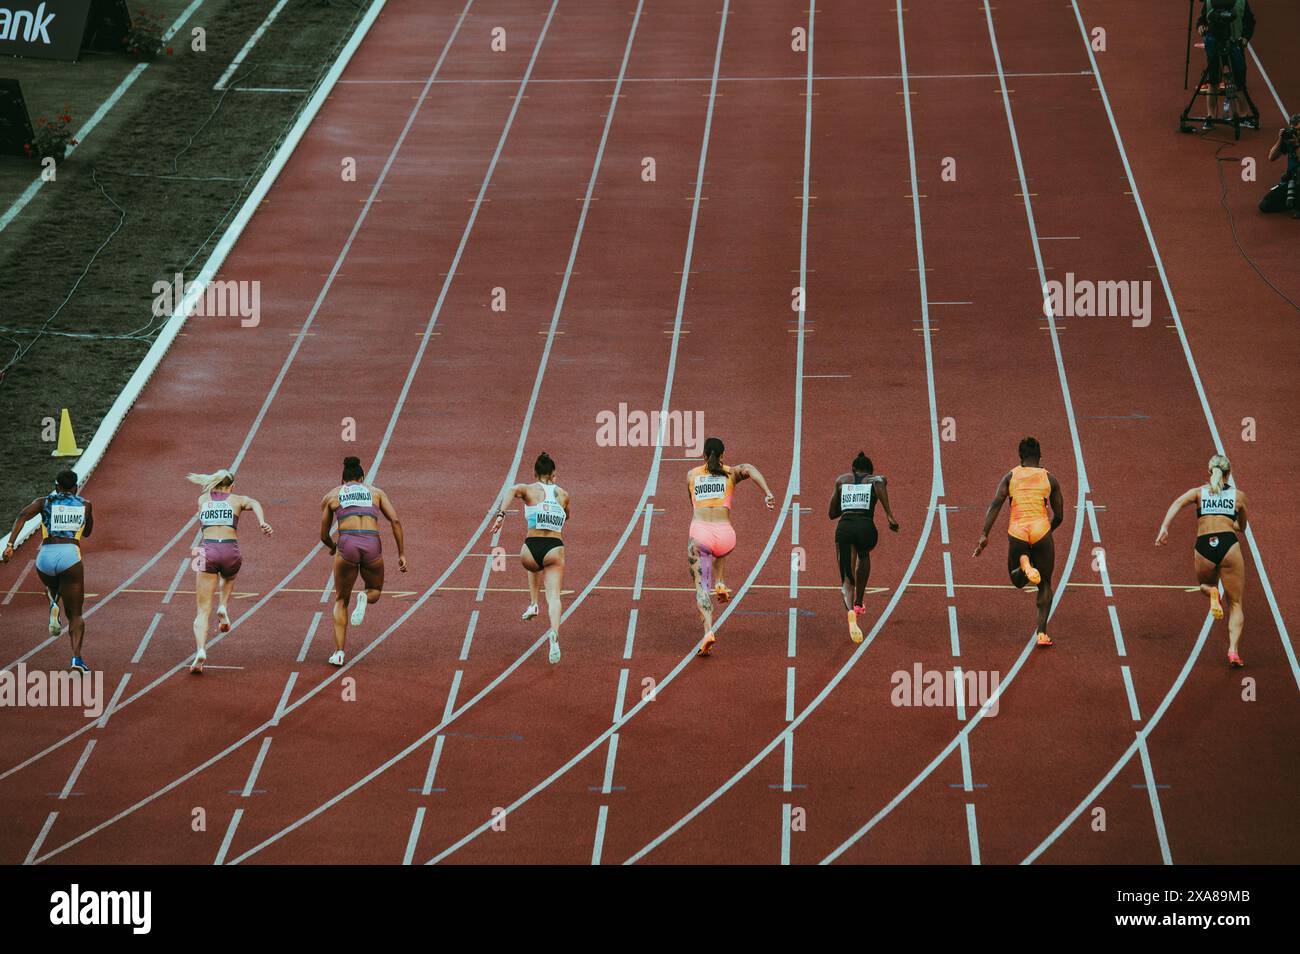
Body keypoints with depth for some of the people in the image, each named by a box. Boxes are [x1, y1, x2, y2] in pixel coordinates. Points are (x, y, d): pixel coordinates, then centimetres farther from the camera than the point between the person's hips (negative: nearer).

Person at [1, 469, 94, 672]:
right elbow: (87, 532, 33)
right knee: (75, 615, 6)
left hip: (45, 556, 1)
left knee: (52, 587, 38)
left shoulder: (44, 502, 14)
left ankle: (53, 605, 2)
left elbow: (22, 517, -4)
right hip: (70, 555, -1)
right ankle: (77, 658, -18)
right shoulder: (85, 505, 17)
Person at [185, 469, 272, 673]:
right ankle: (223, 607, 12)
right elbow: (254, 504, -6)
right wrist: (262, 522, -23)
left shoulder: (203, 499, 19)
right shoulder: (237, 500, 15)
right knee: (229, 578, 39)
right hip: (230, 551, 0)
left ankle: (201, 651, -23)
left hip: (208, 550, 0)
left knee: (203, 611, -1)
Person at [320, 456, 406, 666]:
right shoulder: (375, 492, 21)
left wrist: (333, 547, 48)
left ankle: (339, 652, 6)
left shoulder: (331, 496, 20)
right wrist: (402, 554, 10)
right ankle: (364, 598, -10)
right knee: (375, 592, 28)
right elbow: (395, 520, 8)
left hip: (347, 545, -1)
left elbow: (324, 536, 25)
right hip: (372, 545, 1)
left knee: (341, 601, 19)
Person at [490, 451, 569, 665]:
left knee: (534, 567, 39)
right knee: (554, 597, -7)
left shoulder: (529, 489, 7)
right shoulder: (562, 494, 14)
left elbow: (512, 490, -17)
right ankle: (554, 633, -32)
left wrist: (501, 514, -26)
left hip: (531, 548, 0)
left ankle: (533, 604, 32)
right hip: (555, 549, 0)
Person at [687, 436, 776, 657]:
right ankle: (719, 583, 21)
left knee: (701, 586, -3)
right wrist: (767, 493, -18)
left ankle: (708, 630, -25)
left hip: (700, 533, -1)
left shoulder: (691, 475, 15)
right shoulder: (731, 473, 11)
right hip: (725, 535, 1)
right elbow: (749, 469, -10)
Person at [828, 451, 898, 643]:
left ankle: (851, 612, -31)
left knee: (847, 579, 1)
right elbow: (880, 482, -11)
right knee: (864, 555, 36)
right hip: (866, 527, 0)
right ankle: (858, 604, 36)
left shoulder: (841, 480, 24)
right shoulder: (876, 479, 17)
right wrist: (889, 515, -16)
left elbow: (832, 513, 26)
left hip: (844, 527, 0)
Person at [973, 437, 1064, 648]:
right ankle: (1042, 632, -1)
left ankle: (1024, 565, -14)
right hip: (1041, 530, 0)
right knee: (1045, 585, 15)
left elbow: (995, 505, -3)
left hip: (1017, 532, 0)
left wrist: (984, 534, -7)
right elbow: (1059, 516, 14)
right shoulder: (1049, 479, 11)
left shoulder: (1011, 476, 11)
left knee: (1017, 581, 23)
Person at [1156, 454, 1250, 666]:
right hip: (1229, 545, -1)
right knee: (1235, 603, 6)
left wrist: (1164, 528, -15)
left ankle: (1212, 593, -5)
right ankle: (1233, 650, -12)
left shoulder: (1199, 492, 15)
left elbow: (1177, 503, -6)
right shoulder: (1238, 495, 15)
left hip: (1203, 548, 1)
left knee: (1205, 586, 32)